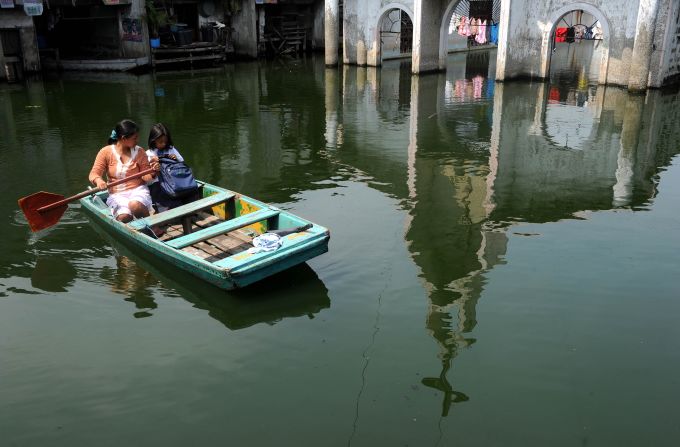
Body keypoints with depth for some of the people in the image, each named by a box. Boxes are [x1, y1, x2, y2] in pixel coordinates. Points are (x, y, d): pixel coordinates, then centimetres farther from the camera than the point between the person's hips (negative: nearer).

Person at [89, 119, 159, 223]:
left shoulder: (139, 152, 3)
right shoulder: (106, 152, 0)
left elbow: (145, 176, 4)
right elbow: (94, 174, -3)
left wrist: (153, 172, -19)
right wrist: (98, 180, -27)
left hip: (138, 190, 1)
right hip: (117, 195, -1)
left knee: (135, 206, -35)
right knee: (124, 217, -32)